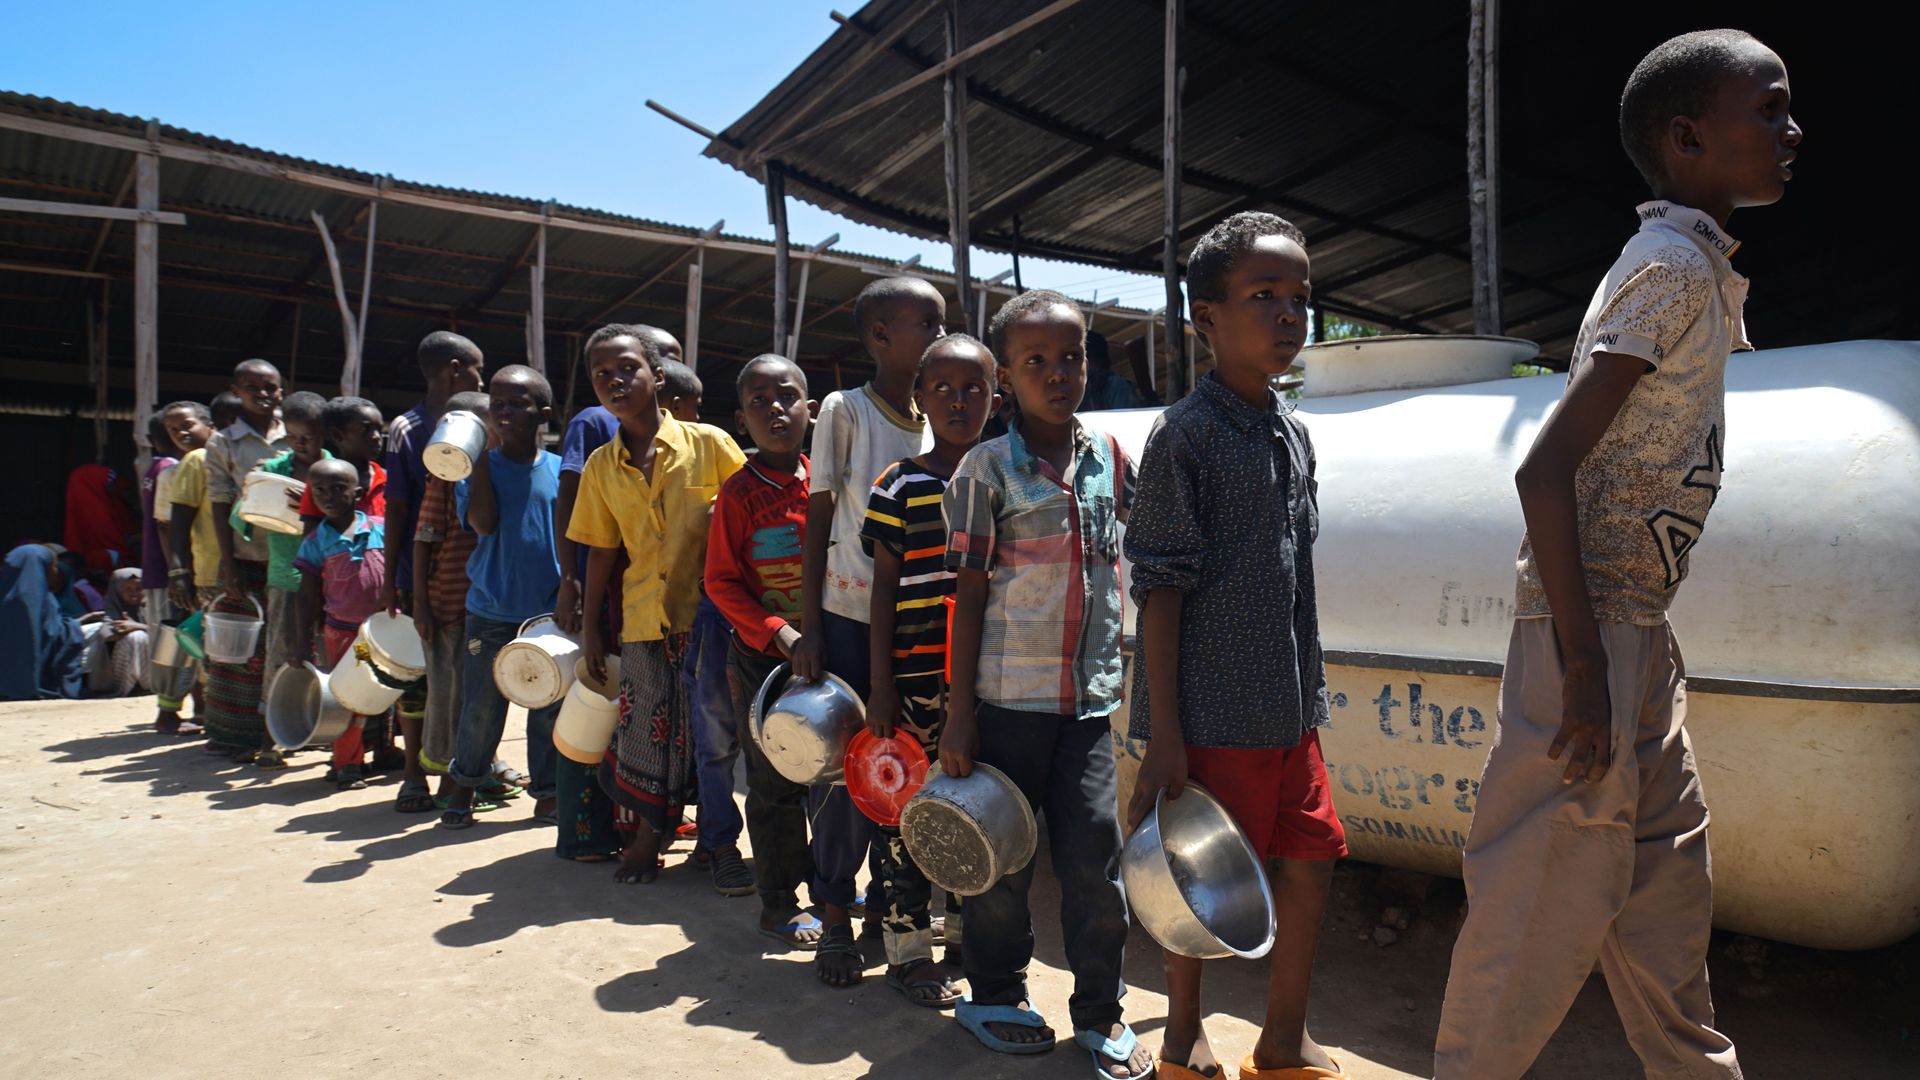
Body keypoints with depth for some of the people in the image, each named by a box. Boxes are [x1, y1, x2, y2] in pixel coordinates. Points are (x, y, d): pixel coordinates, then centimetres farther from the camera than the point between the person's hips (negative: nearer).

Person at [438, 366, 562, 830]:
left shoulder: (561, 471, 1)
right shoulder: (480, 467, -1)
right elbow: (482, 522, -17)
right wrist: (481, 455, -13)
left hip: (549, 610, 1)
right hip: (491, 609, -1)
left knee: (549, 707, 8)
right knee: (481, 706, 7)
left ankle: (547, 792, 21)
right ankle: (464, 786, 27)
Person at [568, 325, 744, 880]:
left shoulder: (709, 443, -6)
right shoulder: (601, 466, 5)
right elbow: (601, 549, 10)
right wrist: (590, 627, 9)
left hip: (709, 612, -3)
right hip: (643, 619, 3)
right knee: (647, 729, 8)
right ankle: (648, 836, 26)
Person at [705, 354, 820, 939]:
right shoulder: (738, 493, -9)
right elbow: (721, 582, -9)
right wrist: (776, 631, -20)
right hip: (762, 658, -4)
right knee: (775, 785, 5)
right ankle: (778, 904, 20)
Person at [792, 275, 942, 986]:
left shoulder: (940, 418, 8)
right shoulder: (845, 410, -3)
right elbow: (818, 521, -3)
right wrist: (809, 628, -8)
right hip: (849, 617, -4)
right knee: (842, 767, 1)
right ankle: (835, 919, 16)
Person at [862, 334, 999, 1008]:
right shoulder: (900, 486, -1)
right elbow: (885, 591, -1)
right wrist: (881, 685, -5)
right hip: (917, 677, -3)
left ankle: (966, 927, 32)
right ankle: (908, 950, 17)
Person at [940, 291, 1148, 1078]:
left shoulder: (1108, 458, 6)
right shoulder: (987, 469, -4)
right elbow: (968, 594, -4)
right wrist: (958, 711, -7)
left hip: (1089, 695, 3)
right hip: (1007, 695, -3)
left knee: (1095, 851, 4)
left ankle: (1099, 1011, 21)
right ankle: (995, 996, 29)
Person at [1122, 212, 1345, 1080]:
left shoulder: (1293, 433, 9)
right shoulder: (1186, 434, -13)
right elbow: (1159, 589, -15)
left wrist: (1309, 699, 17)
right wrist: (1164, 737, -17)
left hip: (1287, 711, 7)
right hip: (1210, 715, -7)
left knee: (1311, 863, 12)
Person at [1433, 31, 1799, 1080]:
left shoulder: (1692, 264, 17)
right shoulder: (1677, 266, -12)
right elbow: (1545, 466, -22)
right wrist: (1582, 666, -23)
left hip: (1633, 623, 10)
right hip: (1592, 625, -10)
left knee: (1667, 888, 18)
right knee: (1553, 895, -2)